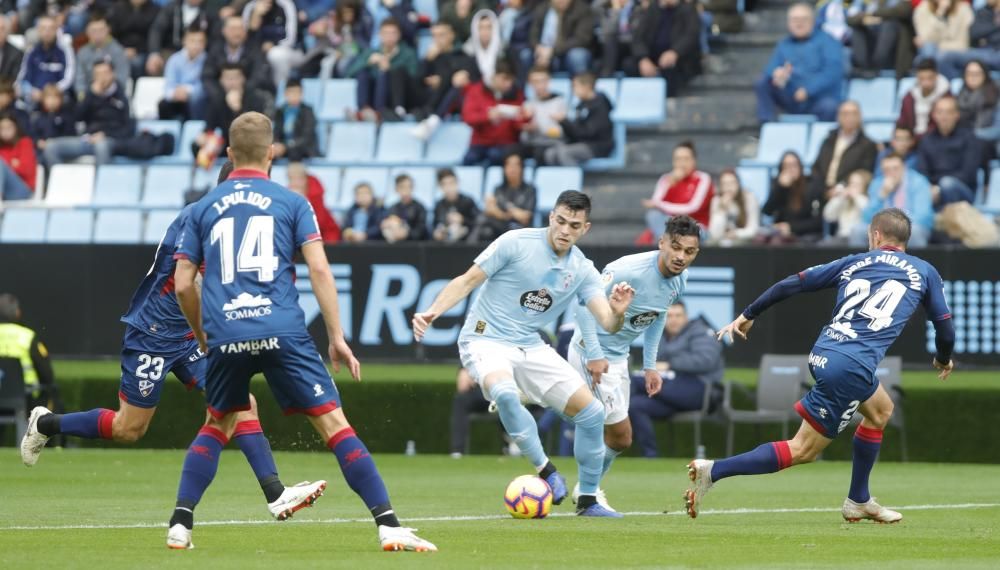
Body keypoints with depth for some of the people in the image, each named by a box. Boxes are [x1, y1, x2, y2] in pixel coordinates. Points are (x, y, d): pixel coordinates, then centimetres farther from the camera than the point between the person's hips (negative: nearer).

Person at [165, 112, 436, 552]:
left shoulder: (203, 209, 14)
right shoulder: (291, 203, 9)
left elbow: (182, 285, 12)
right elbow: (319, 269, -1)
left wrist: (203, 335, 27)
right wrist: (337, 338, 1)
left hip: (225, 337, 2)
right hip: (282, 332, -2)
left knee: (216, 427, 24)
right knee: (333, 423, -2)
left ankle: (180, 524, 13)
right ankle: (388, 526, -11)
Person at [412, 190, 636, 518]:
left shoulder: (582, 270, 1)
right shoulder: (516, 243, -12)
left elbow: (608, 324, -6)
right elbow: (467, 281, -9)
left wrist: (617, 312, -30)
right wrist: (433, 312, -22)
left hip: (531, 349, 5)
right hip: (486, 341, -5)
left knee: (591, 411, -4)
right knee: (506, 393, -38)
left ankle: (587, 500, 13)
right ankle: (546, 471, -21)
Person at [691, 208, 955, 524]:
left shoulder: (854, 263, 18)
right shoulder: (924, 272, 11)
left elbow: (791, 284, 14)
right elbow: (945, 329, 16)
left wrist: (748, 315, 23)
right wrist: (943, 360, 37)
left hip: (822, 353, 6)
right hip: (852, 367, -6)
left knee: (881, 410, 31)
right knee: (802, 450, -1)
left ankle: (858, 501, 35)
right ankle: (714, 471, -14)